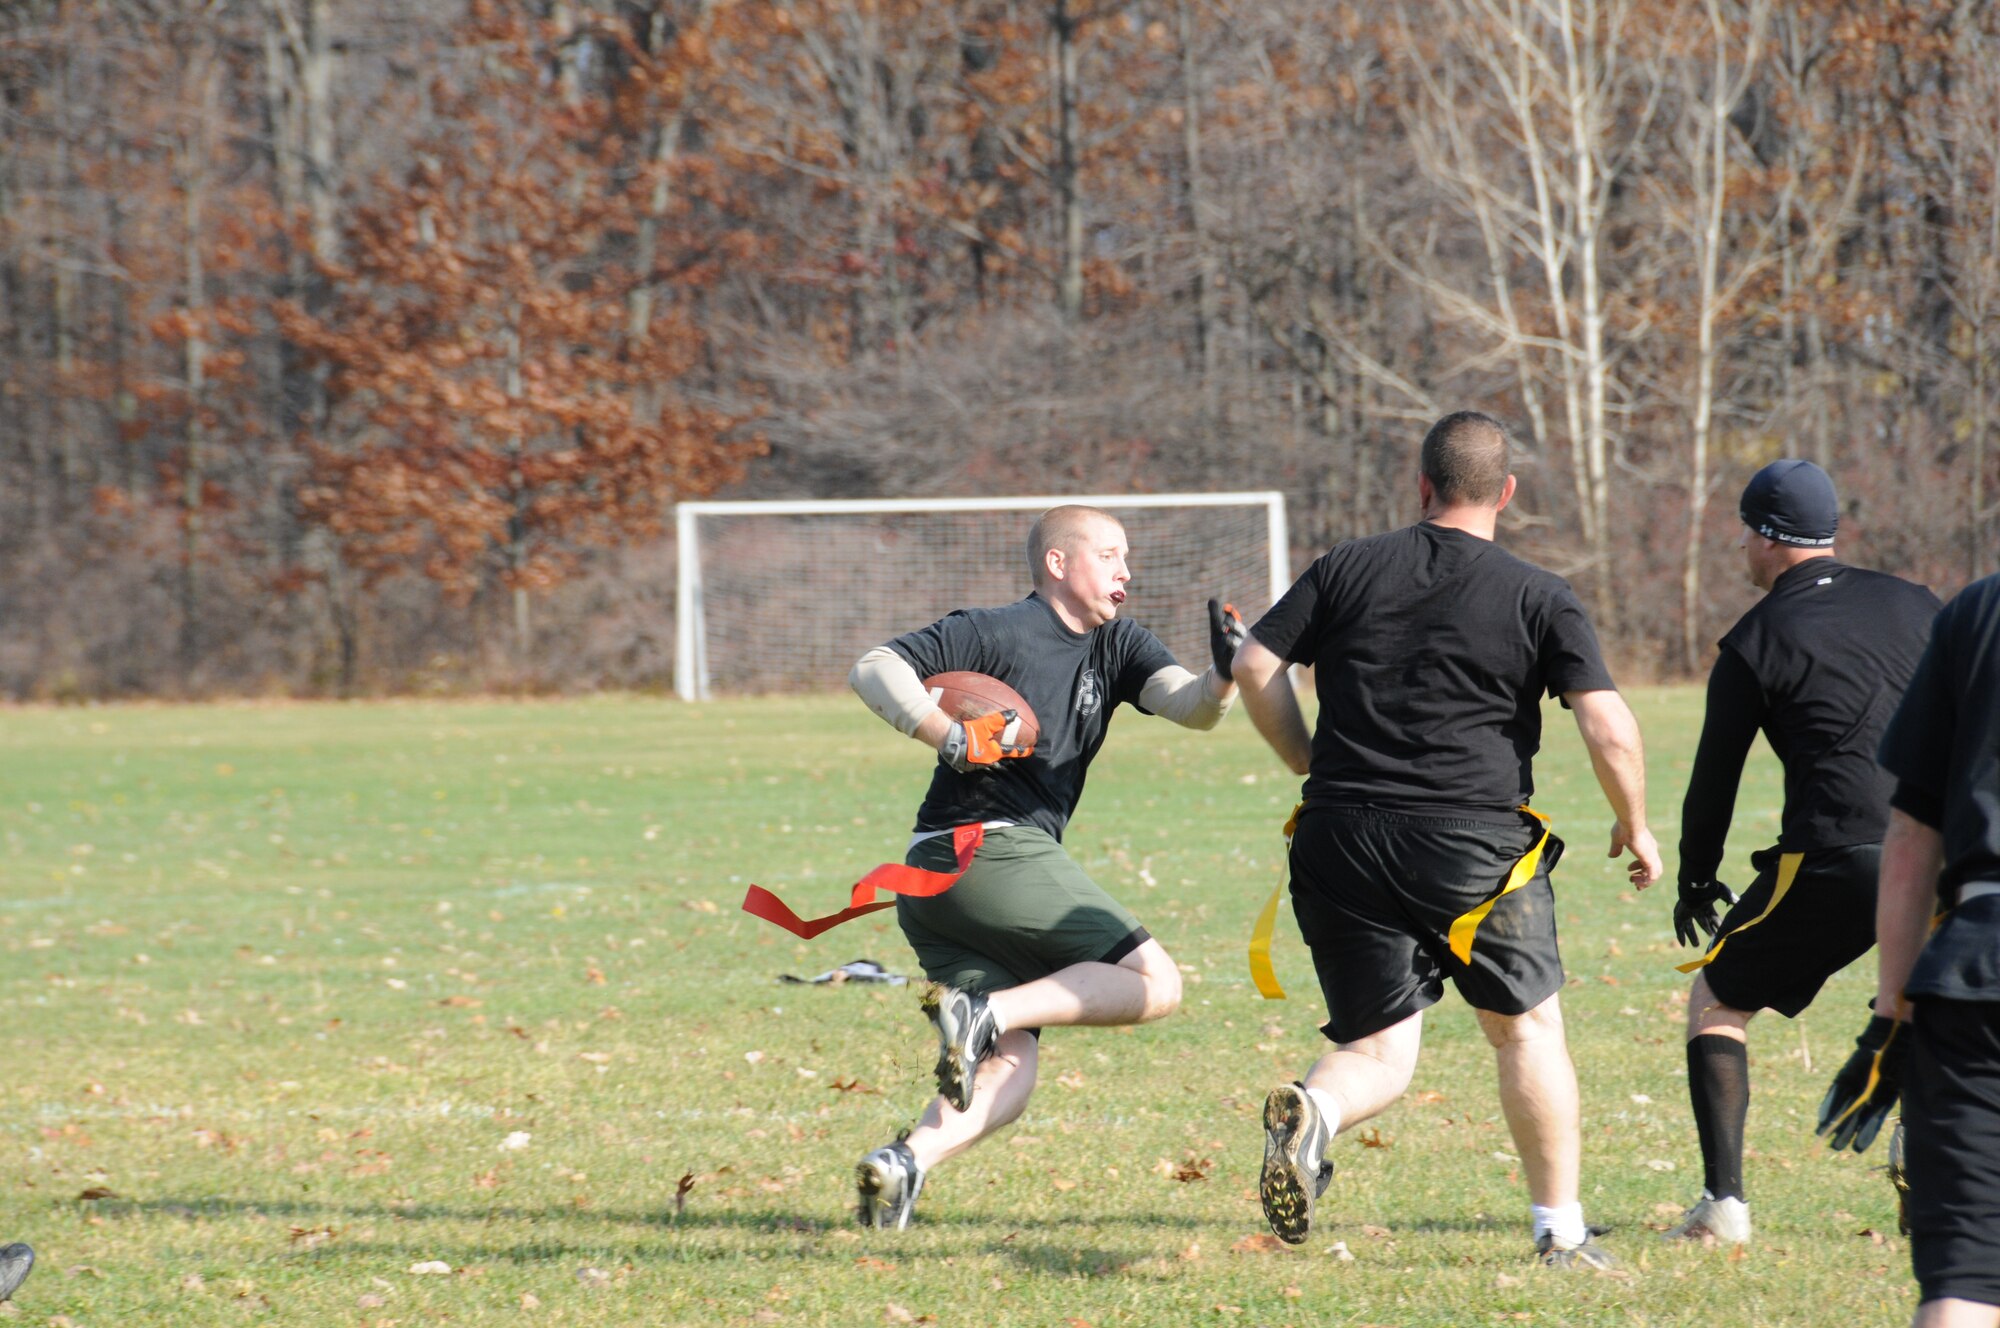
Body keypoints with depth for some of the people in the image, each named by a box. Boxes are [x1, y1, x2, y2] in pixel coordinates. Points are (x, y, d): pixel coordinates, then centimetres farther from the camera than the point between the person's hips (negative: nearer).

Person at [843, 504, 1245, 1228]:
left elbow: (1188, 705, 3)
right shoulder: (994, 632, -3)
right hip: (991, 849, -8)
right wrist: (949, 735, -20)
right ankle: (983, 1011, -22)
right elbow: (873, 669, -8)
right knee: (1154, 983, -10)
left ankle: (906, 1160, -20)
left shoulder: (1117, 646, 19)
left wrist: (1222, 678, -19)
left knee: (1008, 1065, -1)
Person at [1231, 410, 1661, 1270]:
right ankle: (1561, 1231, 16)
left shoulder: (1349, 569, 8)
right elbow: (1609, 730, -6)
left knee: (1380, 1051, 7)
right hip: (1475, 840, -2)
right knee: (1526, 1028, 15)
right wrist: (1635, 828, 11)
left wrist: (1313, 766, 18)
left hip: (1342, 840, 2)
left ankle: (1311, 1113, -26)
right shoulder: (1541, 600, 1)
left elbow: (1255, 667, 5)